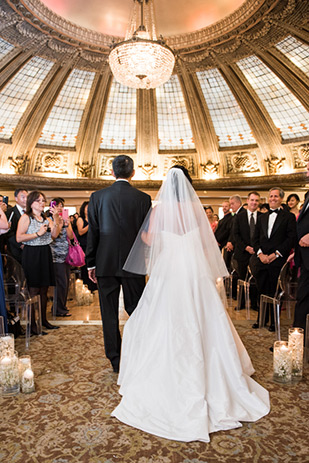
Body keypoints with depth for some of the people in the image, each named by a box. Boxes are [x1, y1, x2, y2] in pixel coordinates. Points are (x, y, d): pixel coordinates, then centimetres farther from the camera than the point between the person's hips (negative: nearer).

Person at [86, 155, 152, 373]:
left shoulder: (98, 197, -1)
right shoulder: (143, 198, -4)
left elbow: (92, 232, 0)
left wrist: (91, 263, 7)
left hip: (105, 263, 1)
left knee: (109, 313, 9)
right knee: (136, 310, 13)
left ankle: (116, 361, 18)